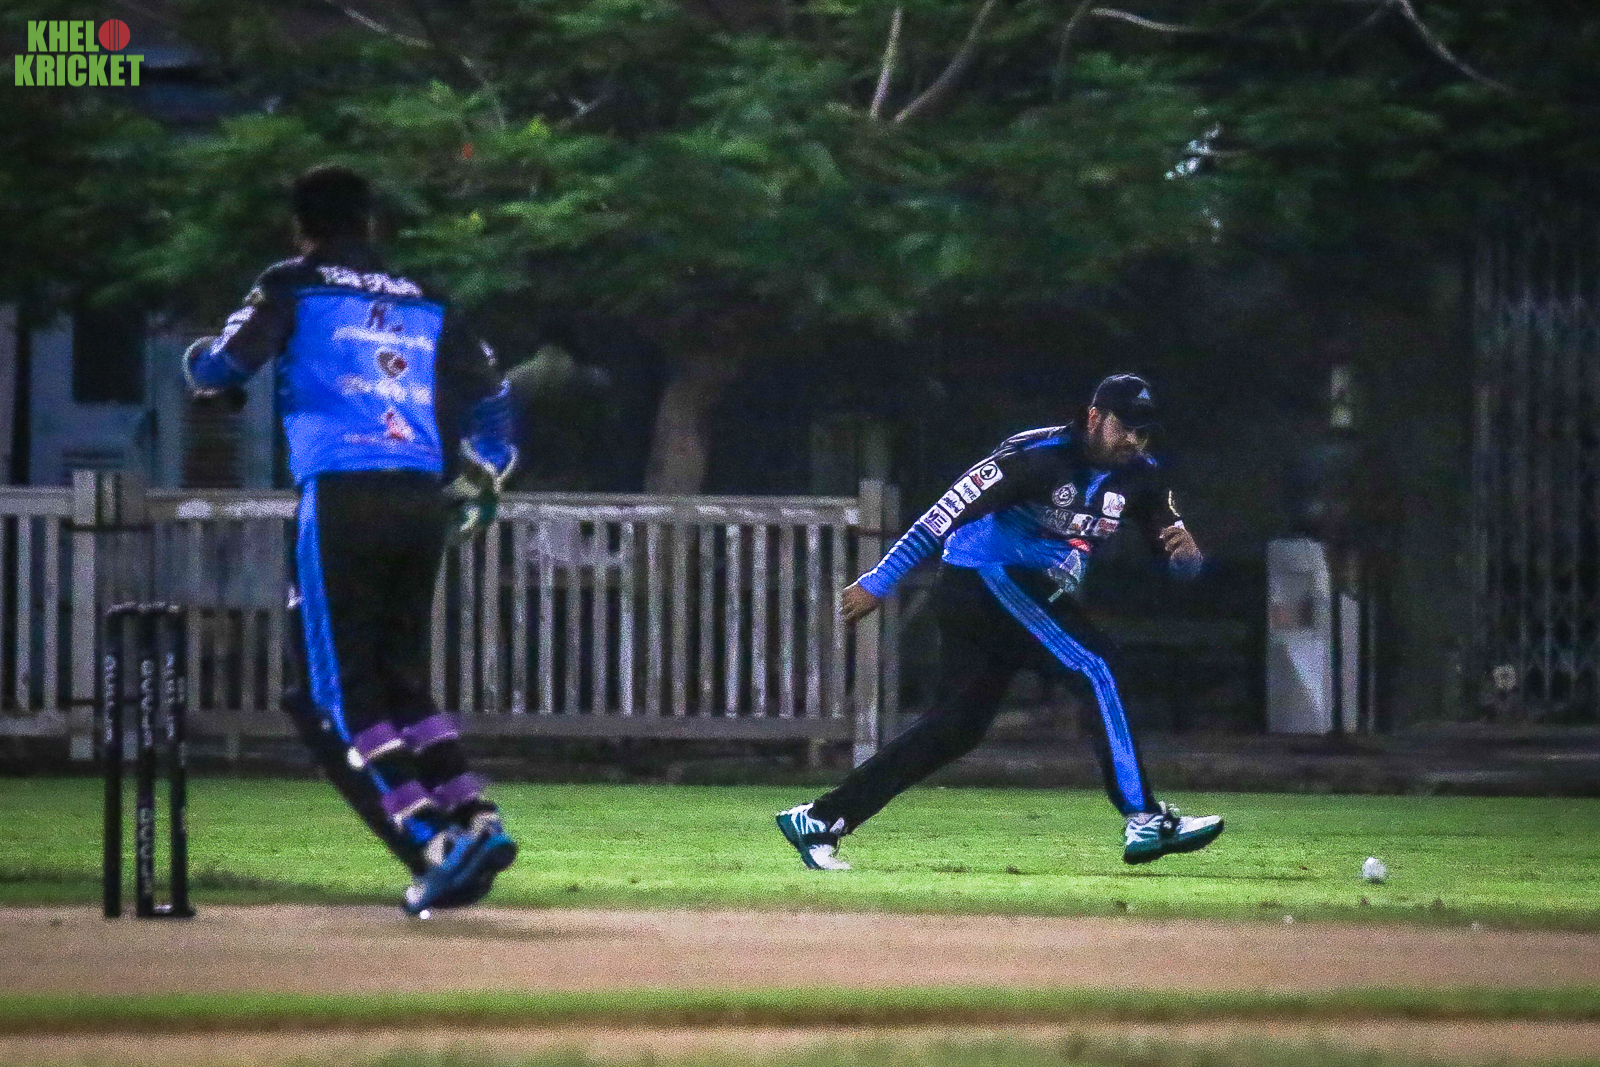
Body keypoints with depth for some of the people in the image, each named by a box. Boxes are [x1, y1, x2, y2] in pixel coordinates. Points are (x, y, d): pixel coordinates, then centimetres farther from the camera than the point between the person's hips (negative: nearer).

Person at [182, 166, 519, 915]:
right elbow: (491, 396, 20)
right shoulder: (424, 303, 20)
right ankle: (475, 820, -1)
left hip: (340, 499, -5)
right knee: (404, 682, 17)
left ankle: (432, 844, -17)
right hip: (423, 498, 5)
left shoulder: (293, 287, 6)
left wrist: (198, 362, 22)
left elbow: (220, 369, -1)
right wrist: (483, 484, 31)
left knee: (345, 692, -2)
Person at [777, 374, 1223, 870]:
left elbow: (1183, 563, 4)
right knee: (1096, 665, -21)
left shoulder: (1135, 477, 4)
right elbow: (951, 510, -22)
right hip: (984, 575, -9)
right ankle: (1143, 821, -23)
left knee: (959, 725, 6)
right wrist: (877, 583, -25)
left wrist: (1185, 551, -22)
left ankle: (817, 822, 9)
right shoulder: (1039, 456, -19)